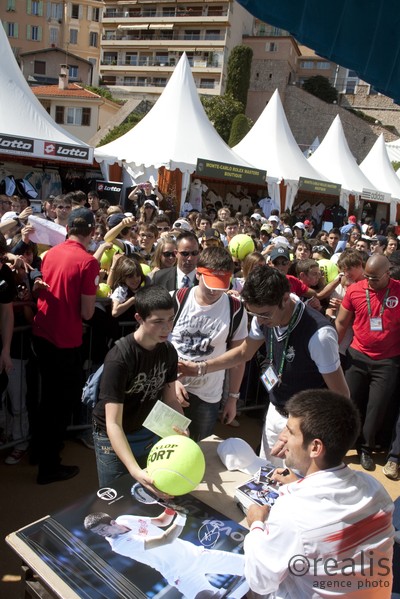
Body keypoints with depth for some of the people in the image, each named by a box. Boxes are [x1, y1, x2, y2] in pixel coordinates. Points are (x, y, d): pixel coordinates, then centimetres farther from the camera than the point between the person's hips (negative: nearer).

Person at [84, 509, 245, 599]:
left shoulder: (124, 519, -2)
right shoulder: (120, 544, -21)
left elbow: (162, 521, 8)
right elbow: (166, 539, -27)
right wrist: (182, 514, -33)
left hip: (193, 553, 6)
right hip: (182, 573, -6)